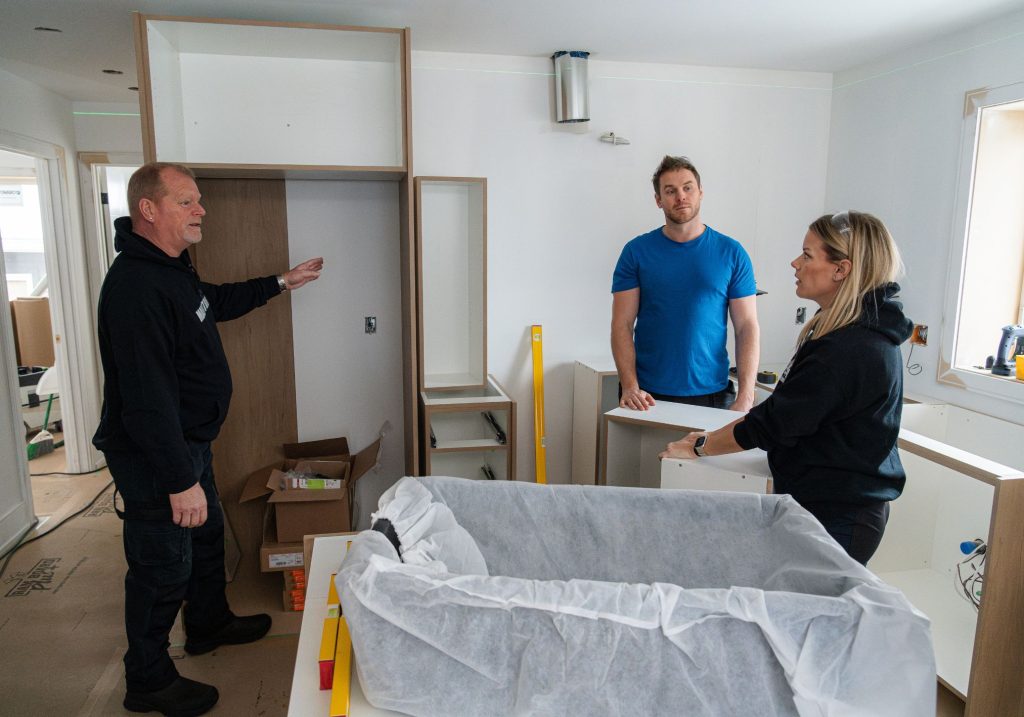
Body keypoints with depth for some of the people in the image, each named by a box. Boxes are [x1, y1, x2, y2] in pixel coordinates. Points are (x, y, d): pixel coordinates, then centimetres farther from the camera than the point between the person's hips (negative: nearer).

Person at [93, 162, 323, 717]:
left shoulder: (172, 269, 6)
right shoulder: (135, 286, -28)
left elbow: (217, 301, 28)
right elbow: (147, 396, -32)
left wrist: (280, 283, 29)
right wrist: (180, 480, -30)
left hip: (188, 441, 11)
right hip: (153, 457, -10)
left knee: (207, 536, 25)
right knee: (163, 566, 5)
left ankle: (209, 624, 48)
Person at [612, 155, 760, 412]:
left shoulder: (731, 253, 0)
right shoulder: (636, 251, -1)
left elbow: (747, 327, -1)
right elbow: (622, 325, -4)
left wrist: (745, 397, -10)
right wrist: (630, 387, -16)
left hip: (711, 392, 1)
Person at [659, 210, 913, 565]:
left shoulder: (848, 351, -25)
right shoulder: (862, 332, 8)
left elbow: (773, 422, -20)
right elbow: (782, 410, 11)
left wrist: (698, 447, -8)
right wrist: (713, 436, 8)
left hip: (837, 518, -9)